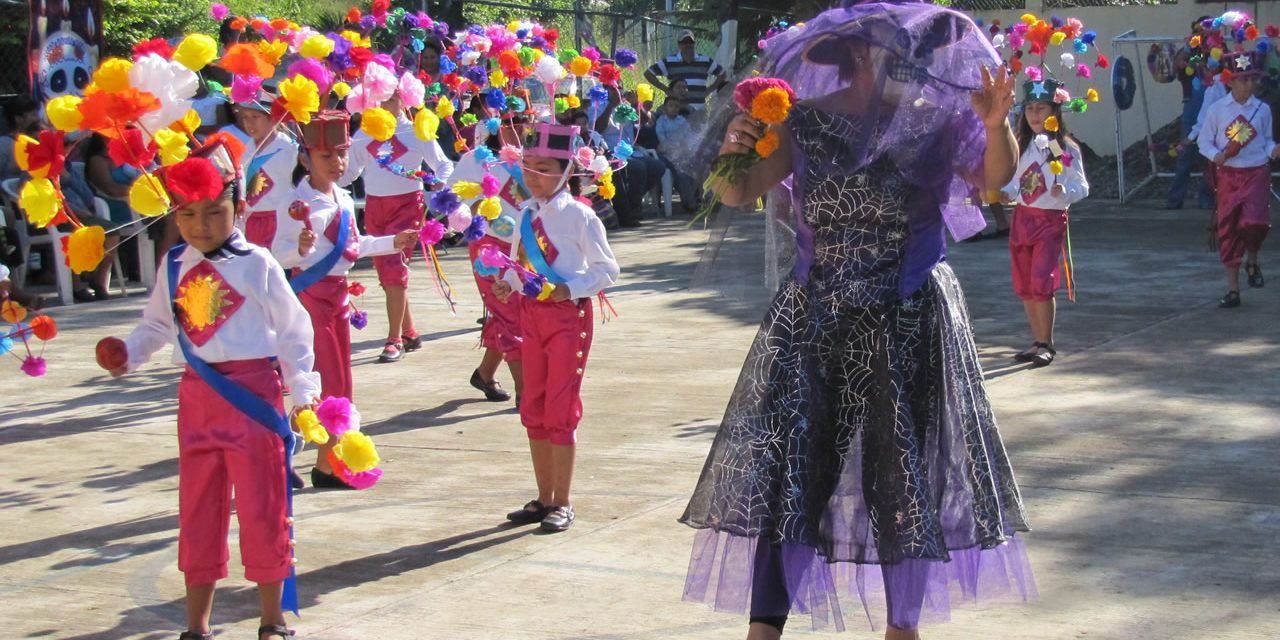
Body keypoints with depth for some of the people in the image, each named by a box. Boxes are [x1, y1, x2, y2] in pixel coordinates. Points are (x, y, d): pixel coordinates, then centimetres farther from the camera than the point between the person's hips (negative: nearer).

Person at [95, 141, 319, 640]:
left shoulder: (257, 265, -6)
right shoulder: (173, 268, 7)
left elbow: (293, 330, -1)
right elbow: (157, 326, 17)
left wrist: (302, 389, -5)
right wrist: (128, 352, -1)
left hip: (253, 392, -4)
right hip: (197, 397, 5)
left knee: (261, 509, 1)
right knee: (197, 509, 10)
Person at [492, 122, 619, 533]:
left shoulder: (578, 214, -12)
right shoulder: (526, 213, 7)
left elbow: (606, 268, -9)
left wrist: (570, 288, -21)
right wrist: (507, 284, -4)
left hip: (569, 315, -7)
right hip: (531, 313, 7)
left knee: (560, 410, -5)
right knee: (533, 410, 10)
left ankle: (563, 504, 5)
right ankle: (544, 498, 22)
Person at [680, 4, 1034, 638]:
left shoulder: (933, 117, -2)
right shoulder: (806, 123, 1)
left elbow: (993, 176, -14)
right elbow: (737, 193, -2)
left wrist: (995, 125, -34)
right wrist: (731, 153, -23)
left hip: (908, 320, -1)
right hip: (814, 317, 1)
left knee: (906, 472, 7)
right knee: (781, 463, -4)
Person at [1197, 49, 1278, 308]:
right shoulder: (1217, 109, -1)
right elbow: (1204, 141, 5)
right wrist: (1216, 155, -14)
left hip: (1256, 172, -1)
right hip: (1228, 174, 1)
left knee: (1255, 221, -22)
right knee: (1227, 229, 3)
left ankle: (1252, 262, 12)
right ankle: (1233, 290, 14)